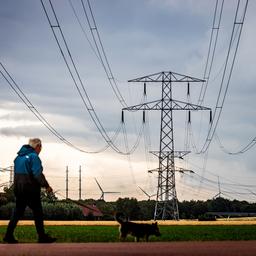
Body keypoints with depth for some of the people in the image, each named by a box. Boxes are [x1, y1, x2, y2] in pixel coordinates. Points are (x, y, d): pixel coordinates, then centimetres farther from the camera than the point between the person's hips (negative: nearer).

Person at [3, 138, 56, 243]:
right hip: (30, 189, -8)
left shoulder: (19, 157, 13)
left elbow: (17, 173, 16)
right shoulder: (34, 156, -12)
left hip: (18, 188, 8)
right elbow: (38, 174, -20)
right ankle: (42, 237, 4)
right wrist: (46, 186, -14)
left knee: (17, 211, 11)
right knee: (38, 212, 1)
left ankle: (9, 235, 7)